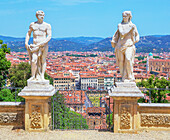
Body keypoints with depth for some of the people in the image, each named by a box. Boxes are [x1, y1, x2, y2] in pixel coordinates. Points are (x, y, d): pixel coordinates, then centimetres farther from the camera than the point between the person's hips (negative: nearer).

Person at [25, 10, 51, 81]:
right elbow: (28, 34, 24)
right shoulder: (32, 24, 14)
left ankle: (42, 76, 8)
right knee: (34, 61, -11)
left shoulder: (47, 25, 2)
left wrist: (40, 44, -15)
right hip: (35, 46, 2)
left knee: (43, 60, 1)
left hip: (44, 45, -2)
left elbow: (49, 36, -6)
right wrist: (26, 43, 10)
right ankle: (33, 76, 1)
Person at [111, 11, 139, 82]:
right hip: (120, 45, 4)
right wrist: (113, 41, 11)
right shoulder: (120, 25, 15)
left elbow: (137, 34, 15)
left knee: (128, 60, -20)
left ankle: (130, 77, -9)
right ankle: (124, 77, 6)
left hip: (129, 45, -3)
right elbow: (117, 34, 21)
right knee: (121, 61, -1)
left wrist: (136, 40, -1)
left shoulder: (132, 26, 7)